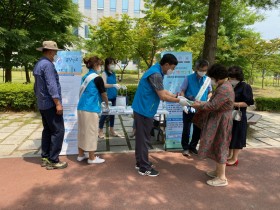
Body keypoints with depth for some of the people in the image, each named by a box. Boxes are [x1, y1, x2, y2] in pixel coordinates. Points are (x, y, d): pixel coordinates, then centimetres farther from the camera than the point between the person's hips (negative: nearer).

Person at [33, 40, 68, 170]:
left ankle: (45, 158, 21)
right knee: (58, 131, -5)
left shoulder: (38, 64, 14)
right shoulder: (48, 65, -17)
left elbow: (36, 86, 21)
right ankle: (53, 161, -1)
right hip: (51, 104, -10)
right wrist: (58, 103, -23)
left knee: (47, 130, 15)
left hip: (42, 104, 10)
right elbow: (51, 86, -24)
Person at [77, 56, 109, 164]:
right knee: (91, 132, 2)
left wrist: (100, 100, 29)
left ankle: (81, 155, 27)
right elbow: (103, 94, -1)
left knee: (82, 131, 15)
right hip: (90, 109, -8)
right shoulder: (97, 78, -11)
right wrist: (107, 104, 17)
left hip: (81, 107, 8)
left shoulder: (85, 77, 12)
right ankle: (92, 158, 13)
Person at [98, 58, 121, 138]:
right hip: (107, 96, -7)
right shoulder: (104, 73, -9)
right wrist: (114, 85, -32)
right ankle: (100, 131, 11)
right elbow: (104, 85, -21)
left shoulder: (113, 73, 12)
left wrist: (118, 86, 8)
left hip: (113, 96, 7)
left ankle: (111, 130, 23)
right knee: (105, 113, -1)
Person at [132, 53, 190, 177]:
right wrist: (179, 101, -10)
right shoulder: (156, 74, -21)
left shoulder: (156, 71, 12)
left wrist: (177, 96, 9)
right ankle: (144, 168, 11)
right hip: (144, 110, -10)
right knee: (144, 139, -1)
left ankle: (140, 163, 28)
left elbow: (162, 91, 17)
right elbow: (162, 96, -20)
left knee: (141, 137, 16)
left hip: (142, 109, 10)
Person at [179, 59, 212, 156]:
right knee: (186, 129, 6)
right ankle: (185, 148, 23)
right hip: (189, 108, -3)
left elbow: (210, 92, 12)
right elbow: (182, 91, -5)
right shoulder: (189, 78, -9)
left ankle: (193, 146, 33)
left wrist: (208, 100, -6)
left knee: (198, 129, 15)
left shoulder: (207, 79, 0)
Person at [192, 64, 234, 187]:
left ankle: (222, 178, 11)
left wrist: (199, 105, -13)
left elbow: (213, 106, -26)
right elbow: (215, 102, 14)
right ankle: (218, 171, 34)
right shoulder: (223, 85, 10)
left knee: (219, 147, -1)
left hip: (221, 122, -10)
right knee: (217, 147, 19)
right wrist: (202, 103, 5)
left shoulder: (224, 89, -24)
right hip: (218, 120, 10)